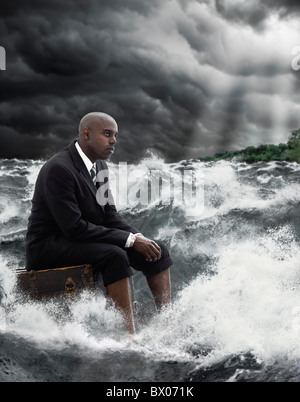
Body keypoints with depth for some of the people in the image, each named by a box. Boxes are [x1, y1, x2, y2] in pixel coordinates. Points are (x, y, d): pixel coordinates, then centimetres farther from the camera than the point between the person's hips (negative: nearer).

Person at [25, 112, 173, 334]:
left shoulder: (100, 166, 7)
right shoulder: (59, 169, -21)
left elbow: (110, 215, 9)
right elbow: (73, 227, -27)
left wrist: (140, 238, -10)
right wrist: (130, 240, -25)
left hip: (86, 240, 9)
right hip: (49, 247, -9)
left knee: (158, 251, -2)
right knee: (115, 255, -34)